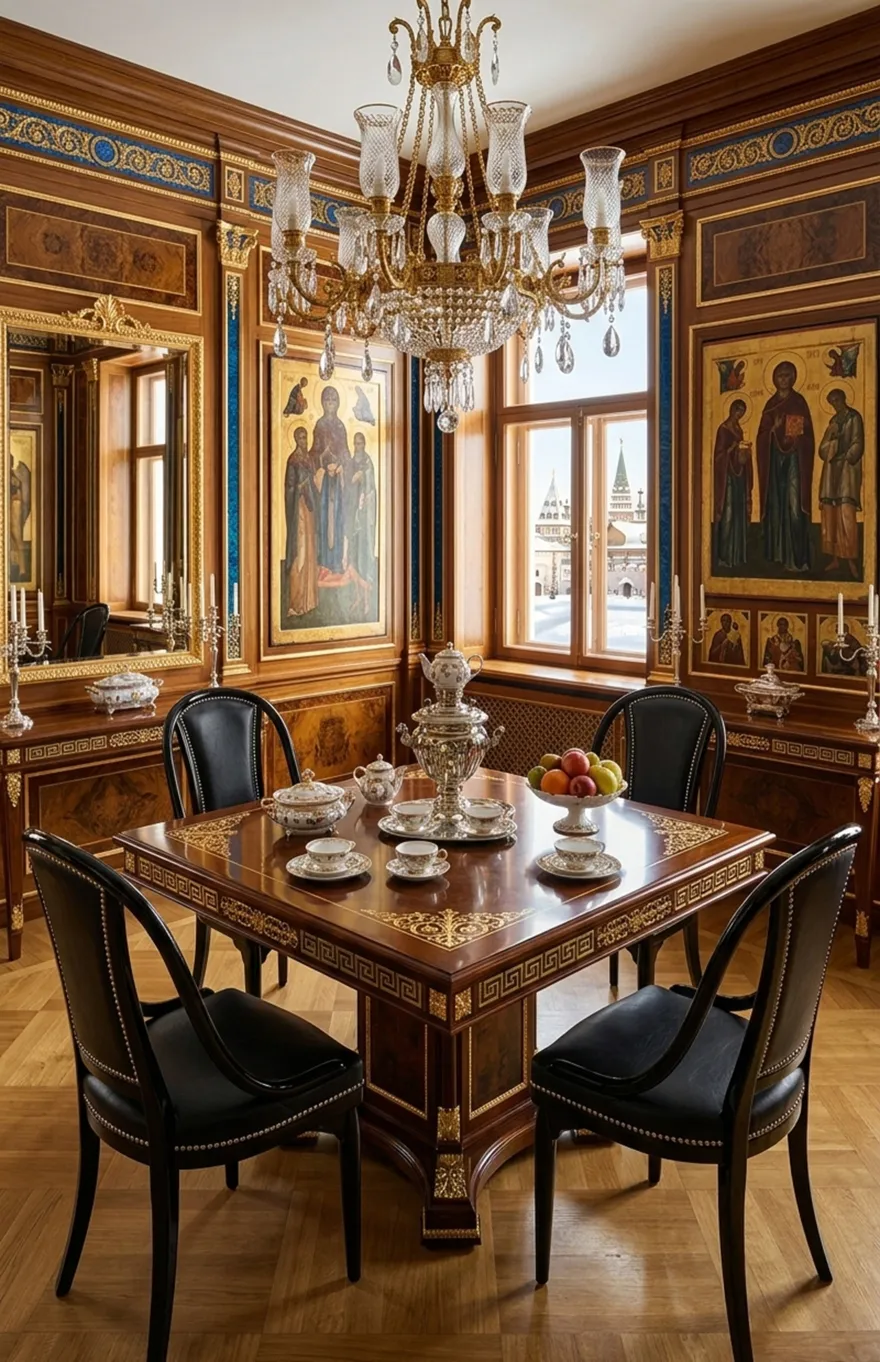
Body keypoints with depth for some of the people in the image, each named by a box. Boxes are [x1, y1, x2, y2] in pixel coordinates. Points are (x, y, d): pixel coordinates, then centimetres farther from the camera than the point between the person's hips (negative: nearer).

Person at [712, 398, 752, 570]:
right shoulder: (723, 429, -9)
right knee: (727, 515, -9)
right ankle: (723, 557, -6)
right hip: (728, 476, -9)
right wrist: (734, 447, -24)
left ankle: (736, 556, 13)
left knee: (739, 515, 8)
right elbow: (719, 455, -14)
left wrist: (745, 450, 2)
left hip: (739, 475, 9)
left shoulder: (739, 429, 16)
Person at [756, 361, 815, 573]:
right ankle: (777, 552, 9)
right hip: (774, 457, 4)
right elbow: (762, 434, 9)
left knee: (794, 505, -11)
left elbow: (807, 433, 0)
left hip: (794, 458, -4)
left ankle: (797, 558, -13)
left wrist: (796, 438, -15)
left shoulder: (799, 401, 4)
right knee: (776, 502, 3)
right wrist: (773, 428, -9)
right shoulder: (770, 404, 14)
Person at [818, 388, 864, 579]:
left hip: (847, 469, -7)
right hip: (831, 470, 7)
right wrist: (830, 436, -6)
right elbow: (823, 449, 12)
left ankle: (852, 560, -15)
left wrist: (846, 459, -16)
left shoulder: (854, 417, 0)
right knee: (830, 514, 2)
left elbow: (857, 444, -8)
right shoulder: (834, 420, 19)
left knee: (846, 513, -16)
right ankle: (835, 558, 5)